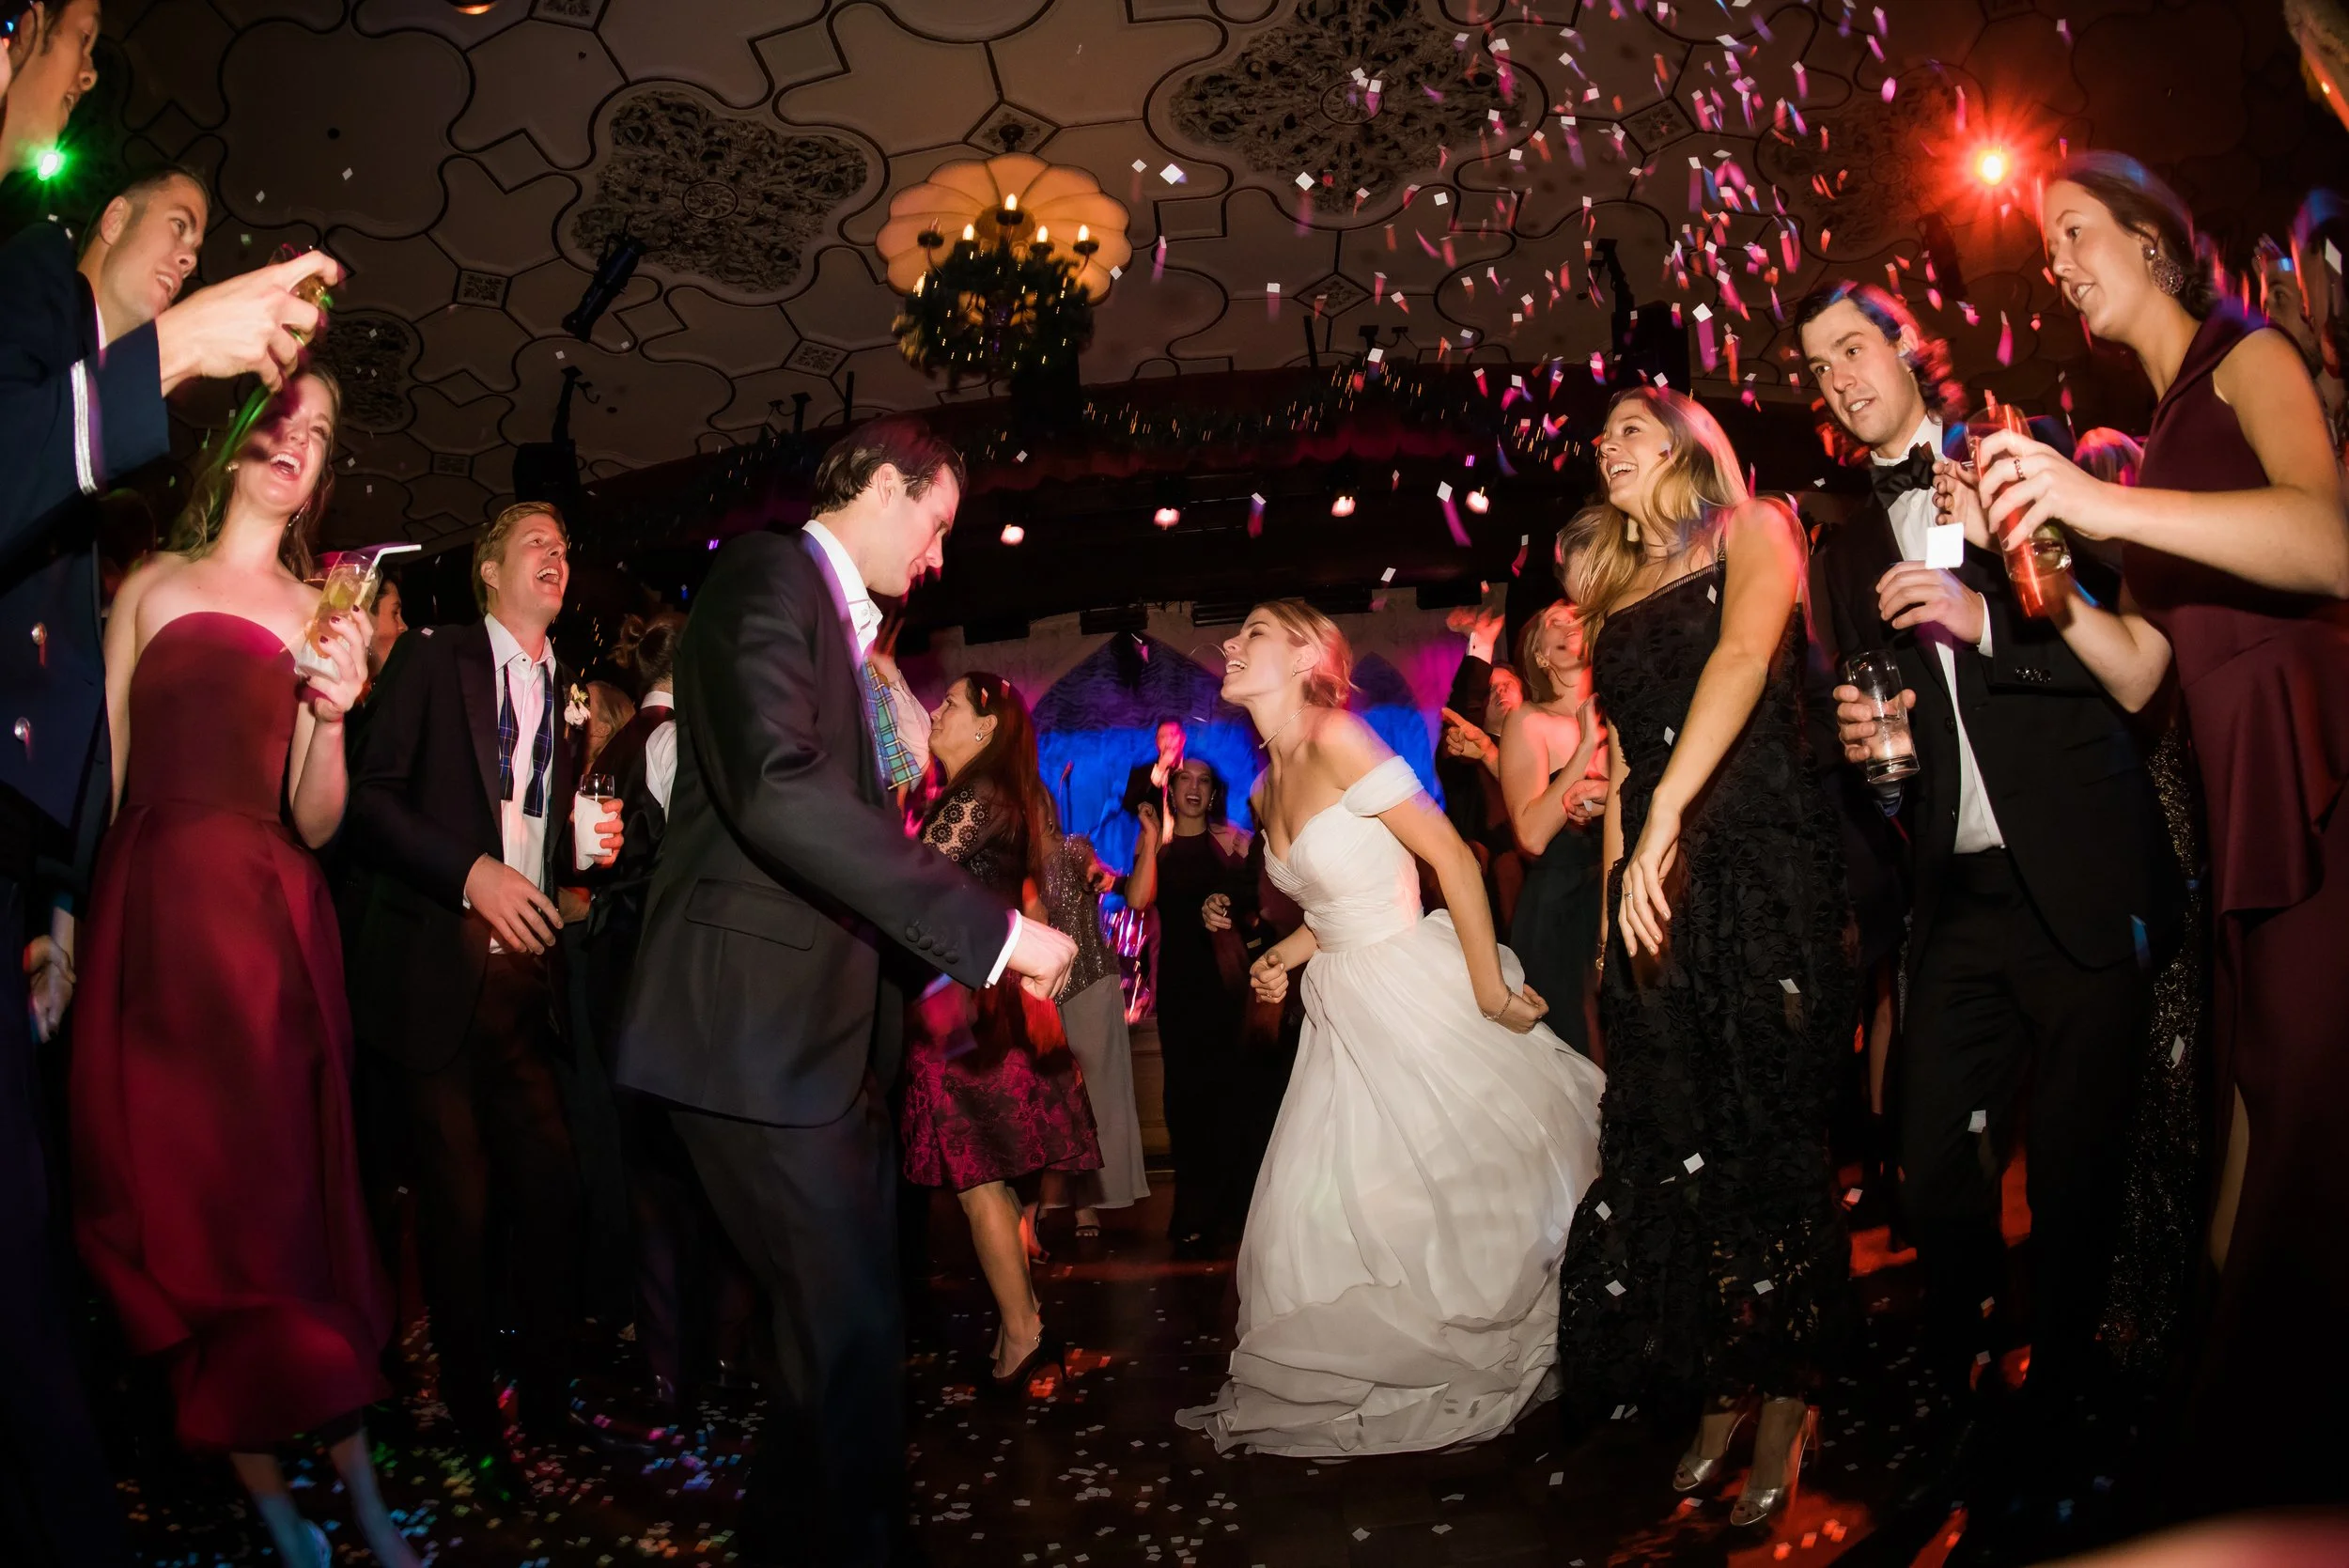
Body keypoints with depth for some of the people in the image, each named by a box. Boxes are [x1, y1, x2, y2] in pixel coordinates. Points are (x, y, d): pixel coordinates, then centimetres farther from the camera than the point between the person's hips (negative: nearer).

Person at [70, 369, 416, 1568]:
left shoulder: (325, 618, 8)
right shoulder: (152, 587, 9)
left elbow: (315, 822, 3)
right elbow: (101, 766, 4)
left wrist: (332, 716, -14)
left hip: (271, 927, 0)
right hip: (151, 917, 1)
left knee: (292, 1204, 1)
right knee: (181, 1203, 4)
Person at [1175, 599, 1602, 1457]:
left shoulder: (1337, 740, -18)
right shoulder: (1269, 785, 8)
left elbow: (1454, 858, -19)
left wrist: (1489, 989, -18)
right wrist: (1287, 954, 1)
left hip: (1420, 991, -8)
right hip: (1349, 1007, 8)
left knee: (1476, 1181, 5)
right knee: (1332, 1207, 10)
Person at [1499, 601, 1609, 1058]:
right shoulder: (1530, 721, -7)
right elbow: (1532, 836, -18)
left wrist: (1610, 797, -14)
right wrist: (1586, 746, -18)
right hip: (1558, 906, -4)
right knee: (1575, 1043, 4)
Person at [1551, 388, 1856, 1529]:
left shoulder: (1751, 531, 3)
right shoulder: (1613, 591, 19)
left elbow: (1744, 655, -18)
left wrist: (1668, 815, -31)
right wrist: (1615, 897, 6)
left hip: (1764, 865, -5)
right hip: (1654, 880, 5)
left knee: (1770, 1132, 0)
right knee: (1675, 1139, 4)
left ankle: (1786, 1397, 15)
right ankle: (1724, 1388, 18)